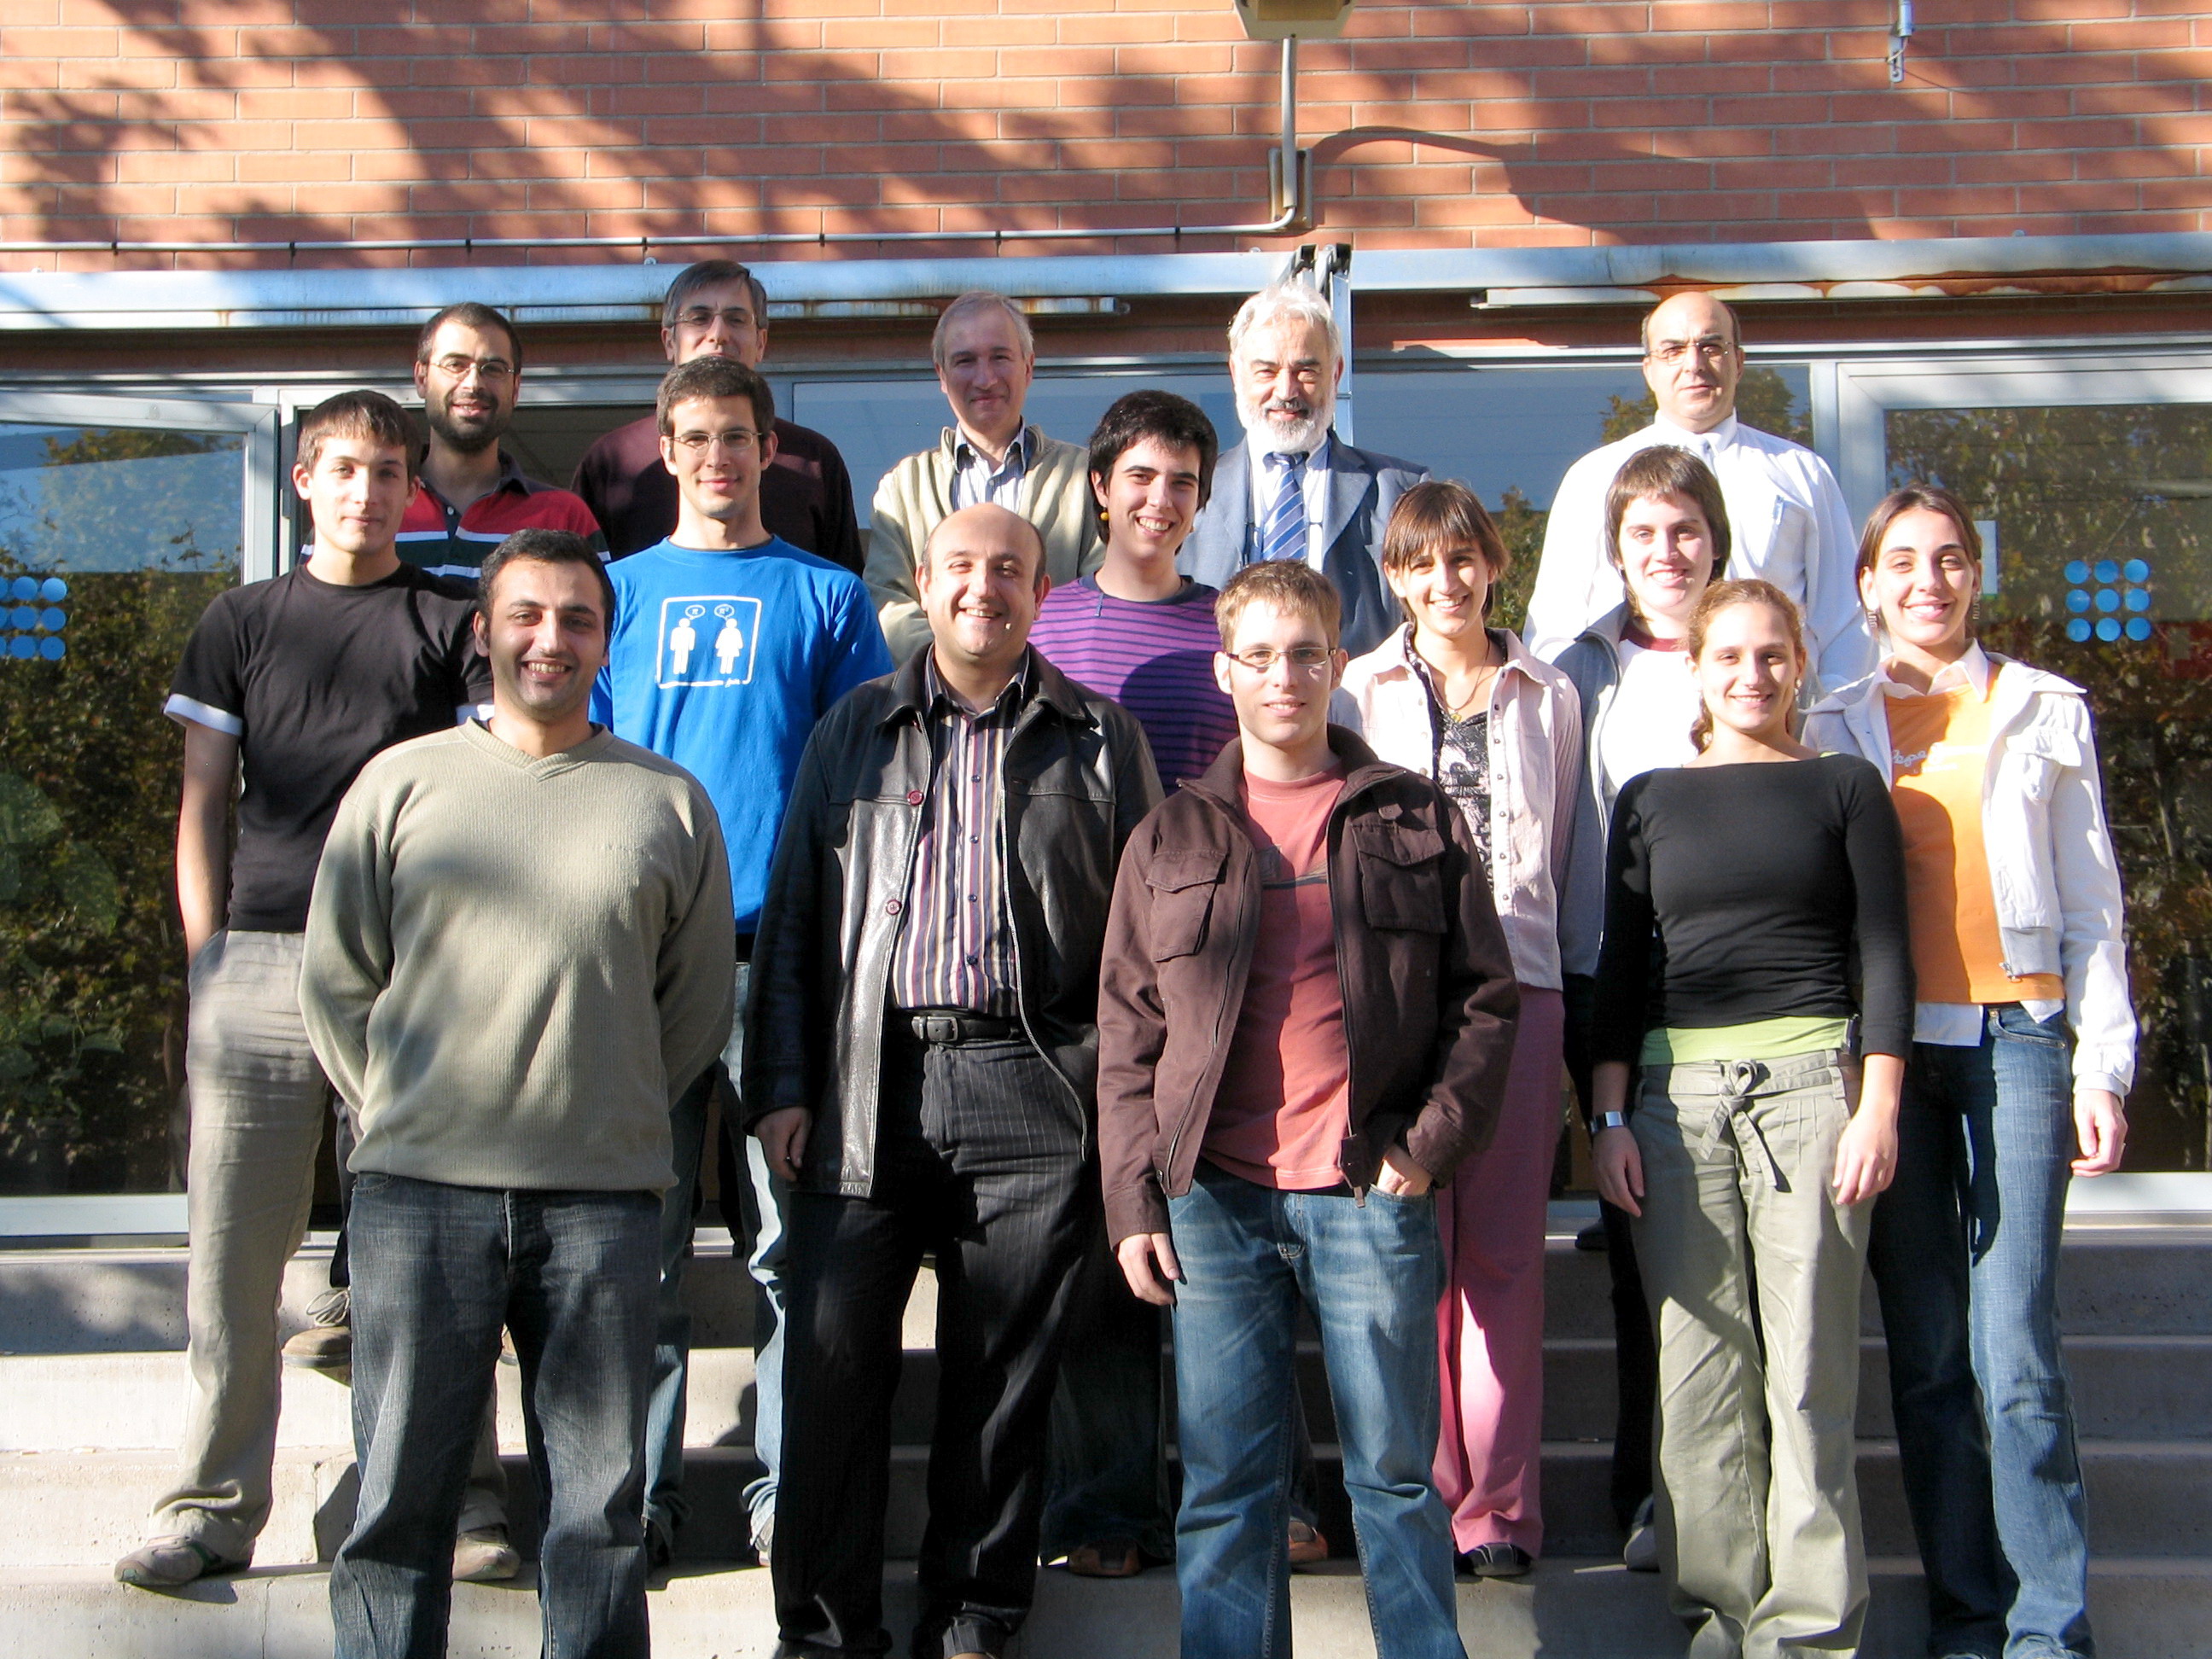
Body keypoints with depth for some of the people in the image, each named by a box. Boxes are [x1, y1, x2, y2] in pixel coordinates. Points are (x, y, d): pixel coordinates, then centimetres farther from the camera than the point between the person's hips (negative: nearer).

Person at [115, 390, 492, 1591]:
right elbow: (204, 808, 14)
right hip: (259, 961, 2)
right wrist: (208, 967, 5)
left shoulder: (455, 623, 9)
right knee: (232, 1245, 2)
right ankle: (214, 1506, 11)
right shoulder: (240, 623, 14)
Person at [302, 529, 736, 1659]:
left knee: (601, 1496, 5)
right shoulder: (401, 782, 8)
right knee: (400, 1490, 3)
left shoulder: (668, 803, 9)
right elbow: (334, 981, 10)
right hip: (419, 1189, 0)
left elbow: (699, 1003, 14)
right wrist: (401, 1116, 7)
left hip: (601, 1197, 1)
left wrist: (607, 1112, 9)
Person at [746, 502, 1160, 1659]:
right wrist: (780, 1085, 3)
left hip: (1033, 1088, -1)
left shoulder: (1100, 739, 11)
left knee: (1004, 1373, 4)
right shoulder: (856, 729, 14)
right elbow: (792, 919, 12)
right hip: (871, 1086, 1)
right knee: (833, 1359, -2)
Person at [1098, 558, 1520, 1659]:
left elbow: (1486, 998, 8)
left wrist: (1429, 1144, -4)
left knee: (1396, 1471, 5)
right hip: (1214, 1199, 1)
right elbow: (1127, 1037, 9)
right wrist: (1135, 1199, 0)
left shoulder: (1416, 822, 9)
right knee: (1226, 1479, 4)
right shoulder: (1172, 840, 11)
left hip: (1372, 1196, -1)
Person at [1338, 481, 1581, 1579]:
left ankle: (1497, 1505, 6)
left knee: (1504, 1249, 0)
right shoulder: (1361, 689, 11)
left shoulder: (1549, 696, 15)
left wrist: (1522, 937, 9)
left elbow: (1560, 856, 18)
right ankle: (1422, 1497, 5)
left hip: (1517, 984, 1)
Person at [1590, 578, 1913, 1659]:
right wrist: (1610, 1118, 6)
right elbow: (1621, 968, 13)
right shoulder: (1650, 800, 14)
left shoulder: (1844, 787, 8)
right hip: (1677, 1093, 2)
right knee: (1698, 1364, 1)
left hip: (1811, 1081, -2)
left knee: (1808, 1366, -3)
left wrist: (1879, 1108, -5)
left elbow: (1885, 956, 4)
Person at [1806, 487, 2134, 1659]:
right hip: (1886, 1044, 2)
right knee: (1925, 1351, 2)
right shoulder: (1834, 729, 14)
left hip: (2014, 1037, -2)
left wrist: (2101, 1062, 2)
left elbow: (2092, 904, 10)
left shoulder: (2044, 712, 12)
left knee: (2014, 1352, -10)